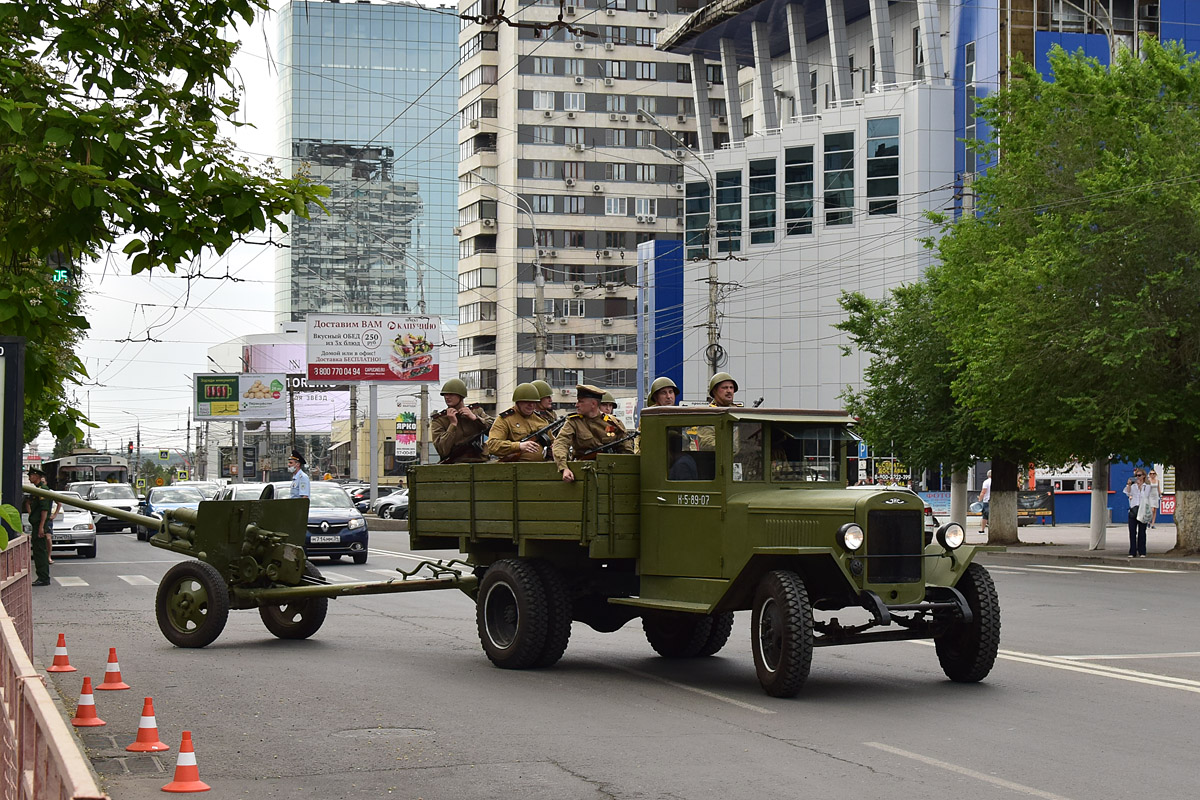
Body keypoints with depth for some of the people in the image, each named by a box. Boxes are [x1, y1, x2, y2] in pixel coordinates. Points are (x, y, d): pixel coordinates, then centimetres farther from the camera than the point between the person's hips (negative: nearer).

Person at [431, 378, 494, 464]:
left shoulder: (477, 411, 13)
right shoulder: (438, 420, 6)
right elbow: (443, 451, -6)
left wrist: (474, 418, -4)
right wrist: (453, 424, -7)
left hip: (479, 460, 2)